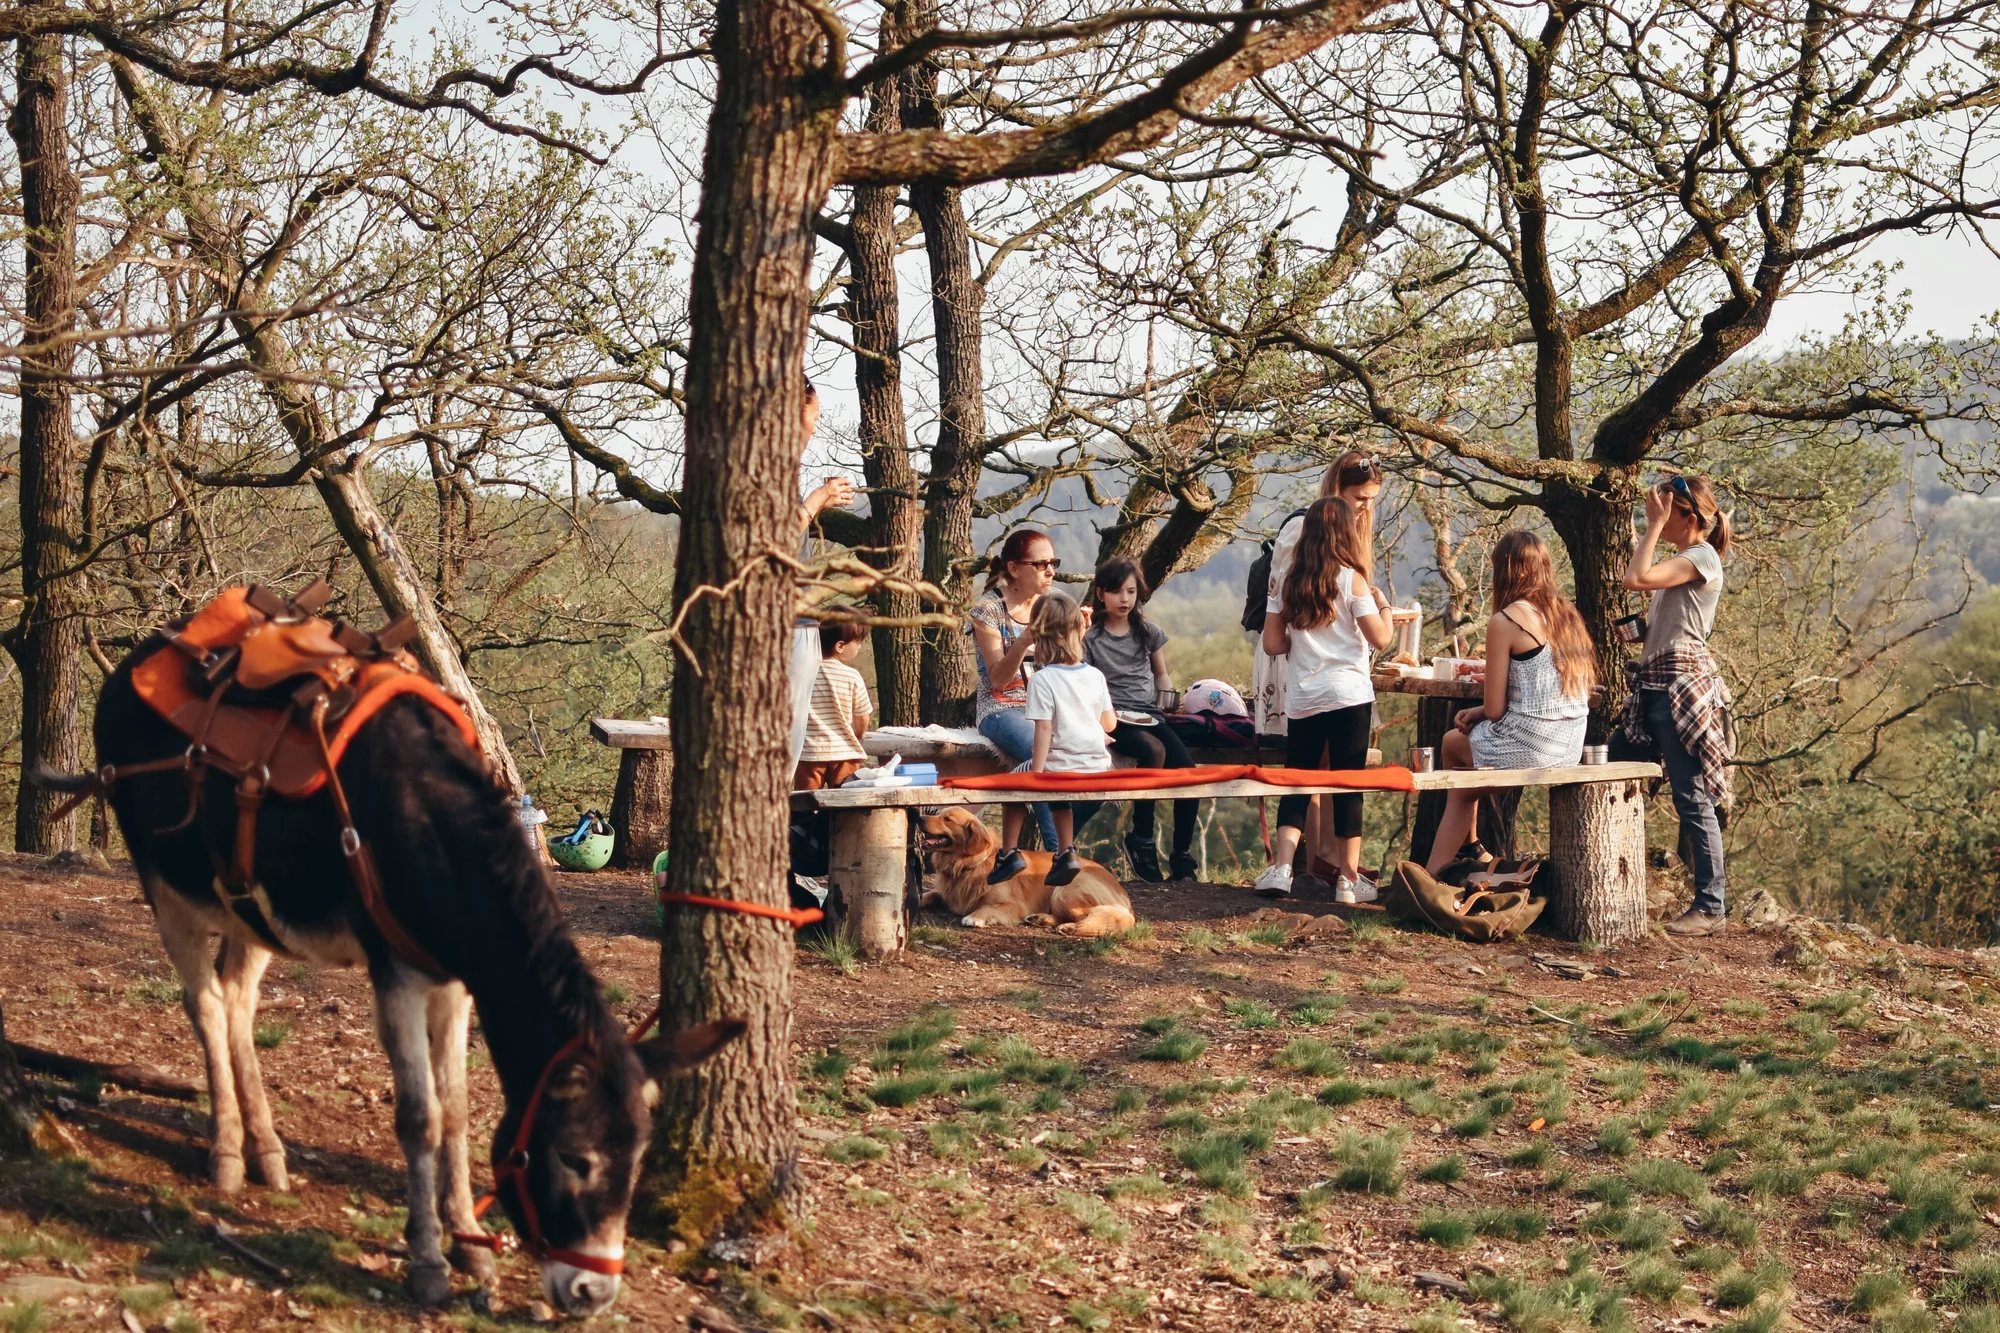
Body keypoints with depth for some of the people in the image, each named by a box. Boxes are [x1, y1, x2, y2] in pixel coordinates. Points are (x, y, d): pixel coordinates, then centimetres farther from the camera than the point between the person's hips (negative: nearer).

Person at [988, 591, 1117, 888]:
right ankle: (1067, 853, 29)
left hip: (1061, 766, -5)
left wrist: (1035, 774, -13)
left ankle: (1010, 852, 20)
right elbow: (1110, 724, 8)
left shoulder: (1042, 680, -15)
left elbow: (1044, 730, -17)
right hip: (1098, 767, 5)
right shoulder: (1095, 675, 0)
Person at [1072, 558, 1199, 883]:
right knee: (1154, 750, -35)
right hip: (1113, 717, -4)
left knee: (1187, 768, -22)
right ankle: (1141, 840, -19)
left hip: (1148, 714, 4)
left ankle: (1182, 857, -11)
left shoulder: (1148, 632, 15)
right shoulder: (1090, 638, 4)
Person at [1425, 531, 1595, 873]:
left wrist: (1475, 713, 12)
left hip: (1526, 746, -7)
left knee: (1453, 743, 26)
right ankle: (1436, 871, 31)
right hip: (1570, 746, 7)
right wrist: (1480, 713, 17)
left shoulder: (1505, 622, -13)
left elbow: (1495, 709, -12)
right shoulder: (1566, 613, 8)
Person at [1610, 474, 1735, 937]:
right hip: (1654, 687, 11)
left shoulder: (1702, 558, -12)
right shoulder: (1679, 561, 20)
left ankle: (1711, 905, -3)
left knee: (1692, 798, -8)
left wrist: (1653, 527, -14)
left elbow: (1636, 580, -23)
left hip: (1683, 687, -11)